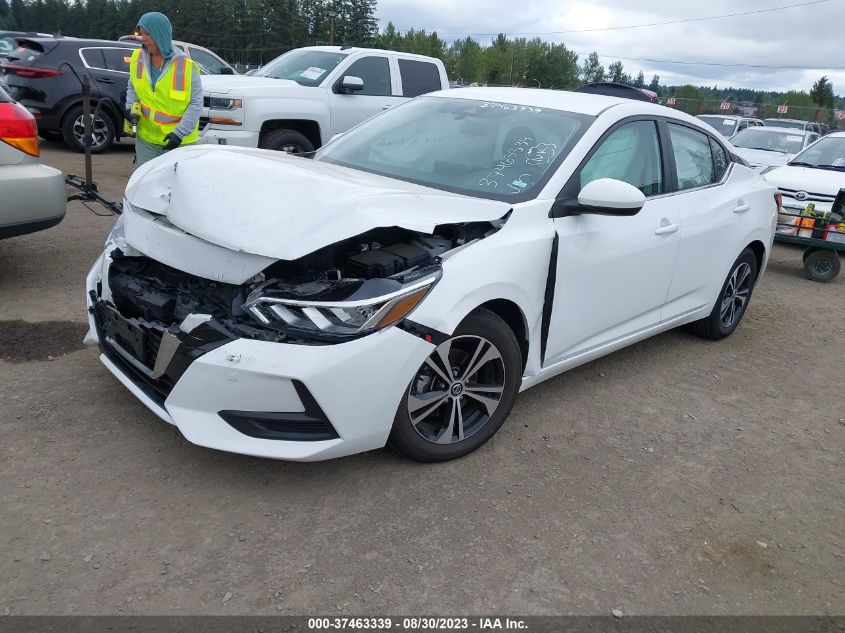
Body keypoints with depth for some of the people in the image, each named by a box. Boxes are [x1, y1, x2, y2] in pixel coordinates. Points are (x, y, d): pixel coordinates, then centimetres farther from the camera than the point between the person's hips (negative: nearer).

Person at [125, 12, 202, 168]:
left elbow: (196, 104, -12)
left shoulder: (186, 66, -13)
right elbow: (132, 87, 19)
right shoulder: (138, 59, 2)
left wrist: (179, 133, -19)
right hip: (146, 137, 4)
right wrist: (131, 107, 0)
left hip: (179, 141, -4)